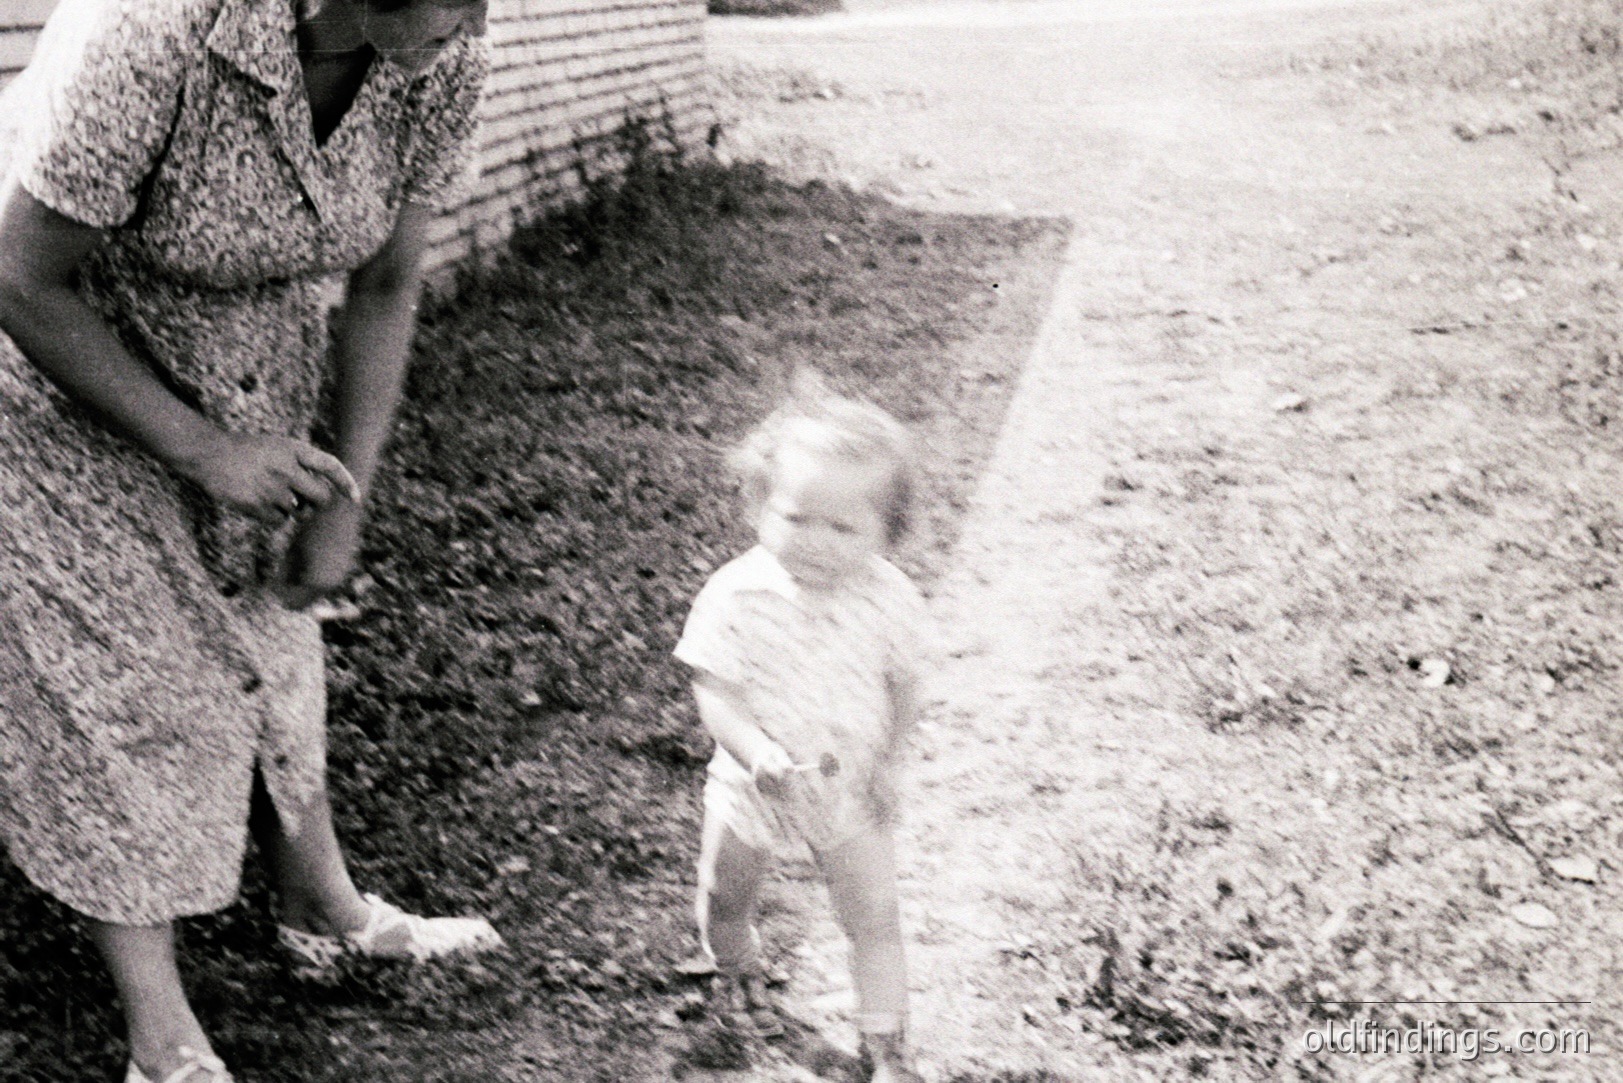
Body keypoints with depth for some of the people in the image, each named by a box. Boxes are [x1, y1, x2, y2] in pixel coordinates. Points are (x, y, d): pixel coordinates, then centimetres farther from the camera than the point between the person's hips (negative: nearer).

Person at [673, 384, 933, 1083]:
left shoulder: (886, 598, -18)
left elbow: (901, 687, -3)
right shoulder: (736, 597, -24)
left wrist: (885, 762, -9)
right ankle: (737, 972, 56)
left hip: (851, 789, 0)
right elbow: (715, 693, -23)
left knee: (875, 921, 3)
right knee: (727, 901, 21)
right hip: (755, 786, 0)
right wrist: (758, 754, -39)